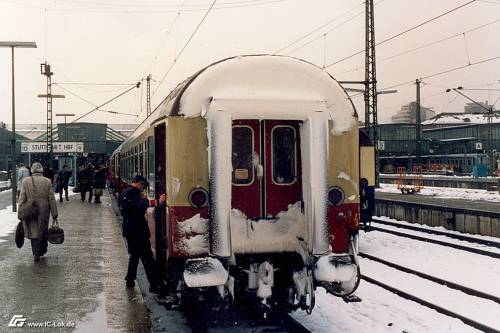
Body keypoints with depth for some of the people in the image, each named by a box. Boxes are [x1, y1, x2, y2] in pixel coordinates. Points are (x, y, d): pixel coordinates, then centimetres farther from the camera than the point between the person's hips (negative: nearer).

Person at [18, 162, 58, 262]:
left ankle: (36, 254, -2)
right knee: (43, 232, 16)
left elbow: (22, 199, -2)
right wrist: (54, 214, 2)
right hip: (44, 212, 0)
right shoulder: (47, 182, -3)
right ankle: (42, 251, 28)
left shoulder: (26, 181, -2)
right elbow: (52, 199, -3)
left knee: (33, 232, 6)